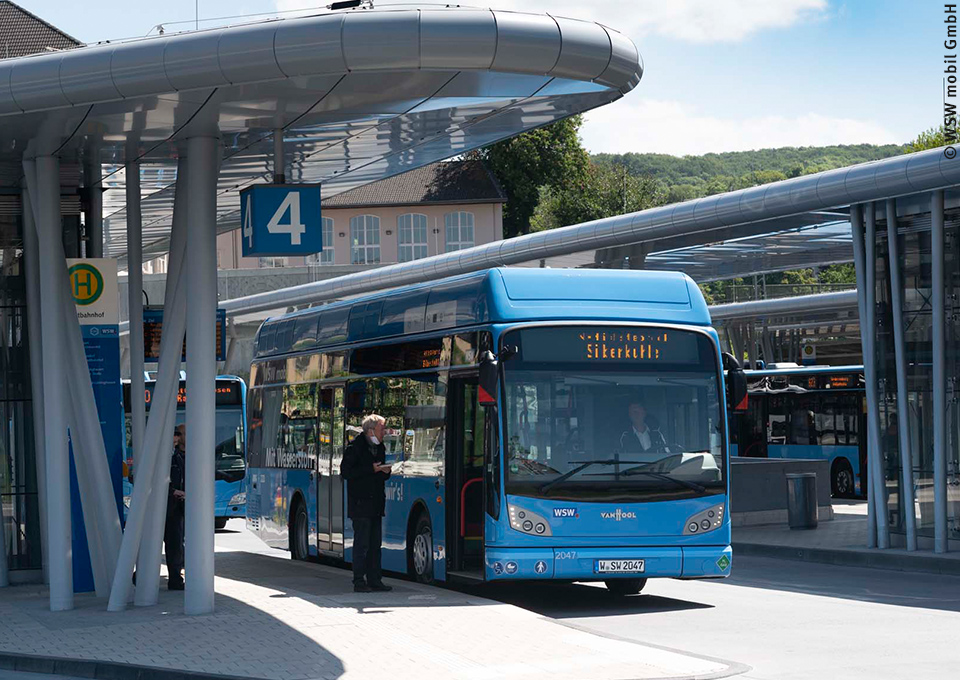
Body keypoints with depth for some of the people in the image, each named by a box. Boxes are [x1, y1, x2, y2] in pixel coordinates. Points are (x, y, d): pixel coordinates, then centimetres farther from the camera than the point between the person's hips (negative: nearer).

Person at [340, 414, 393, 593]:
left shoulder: (380, 447, 15)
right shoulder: (354, 447, -9)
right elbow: (345, 472, -14)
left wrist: (385, 472, 0)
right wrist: (371, 469, -17)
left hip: (376, 503, 8)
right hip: (360, 504, -8)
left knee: (375, 544, 9)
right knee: (362, 543, -7)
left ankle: (374, 579, 14)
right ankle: (359, 581, -3)